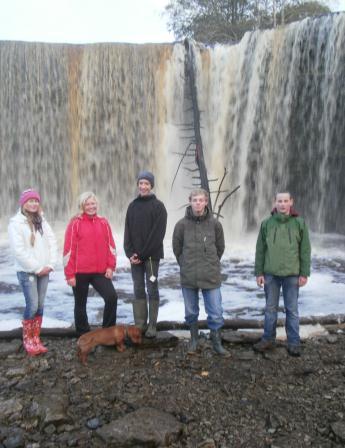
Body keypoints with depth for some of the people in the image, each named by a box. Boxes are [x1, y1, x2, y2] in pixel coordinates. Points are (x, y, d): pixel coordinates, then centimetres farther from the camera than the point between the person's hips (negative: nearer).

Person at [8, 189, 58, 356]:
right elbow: (18, 250, -14)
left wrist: (50, 264, -4)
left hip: (44, 271, 5)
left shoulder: (42, 221, 11)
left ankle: (36, 339, 17)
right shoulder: (16, 223, -7)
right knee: (32, 305, -8)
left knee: (40, 305, 6)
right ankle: (27, 340, 9)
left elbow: (52, 242, 8)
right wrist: (36, 268, -13)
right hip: (27, 271, -5)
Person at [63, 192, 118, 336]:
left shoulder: (103, 222, 6)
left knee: (112, 297, -8)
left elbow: (110, 246, 9)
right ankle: (83, 336, 24)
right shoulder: (75, 223, -5)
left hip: (100, 271, 3)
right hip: (80, 272, -2)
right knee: (80, 304, 9)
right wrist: (70, 274, -8)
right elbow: (69, 249, -6)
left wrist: (110, 266, 0)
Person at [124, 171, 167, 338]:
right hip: (135, 257, 4)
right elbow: (128, 231, 8)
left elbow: (158, 233, -10)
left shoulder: (158, 206, -3)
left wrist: (143, 254, -13)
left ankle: (152, 326, 9)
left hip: (151, 256, -4)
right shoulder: (132, 206, 11)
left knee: (152, 289, 2)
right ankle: (139, 325, 13)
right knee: (138, 290, 7)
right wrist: (130, 253, -6)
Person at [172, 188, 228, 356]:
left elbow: (220, 248, 10)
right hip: (188, 277, 0)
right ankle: (194, 339, 33)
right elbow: (177, 248, 8)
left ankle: (217, 342, 21)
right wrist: (186, 265, 10)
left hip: (211, 276, 0)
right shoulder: (182, 224, -4)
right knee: (191, 312, 13)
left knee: (216, 313, 3)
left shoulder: (215, 224, -3)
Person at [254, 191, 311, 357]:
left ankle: (294, 343, 18)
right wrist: (259, 273, 1)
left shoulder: (299, 223, -2)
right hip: (271, 274, 1)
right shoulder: (266, 223, 0)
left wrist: (304, 273, -3)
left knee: (292, 309, 8)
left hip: (292, 274, -1)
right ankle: (268, 339, 24)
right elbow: (260, 250, 3)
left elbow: (305, 250, 0)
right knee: (270, 308, 12)